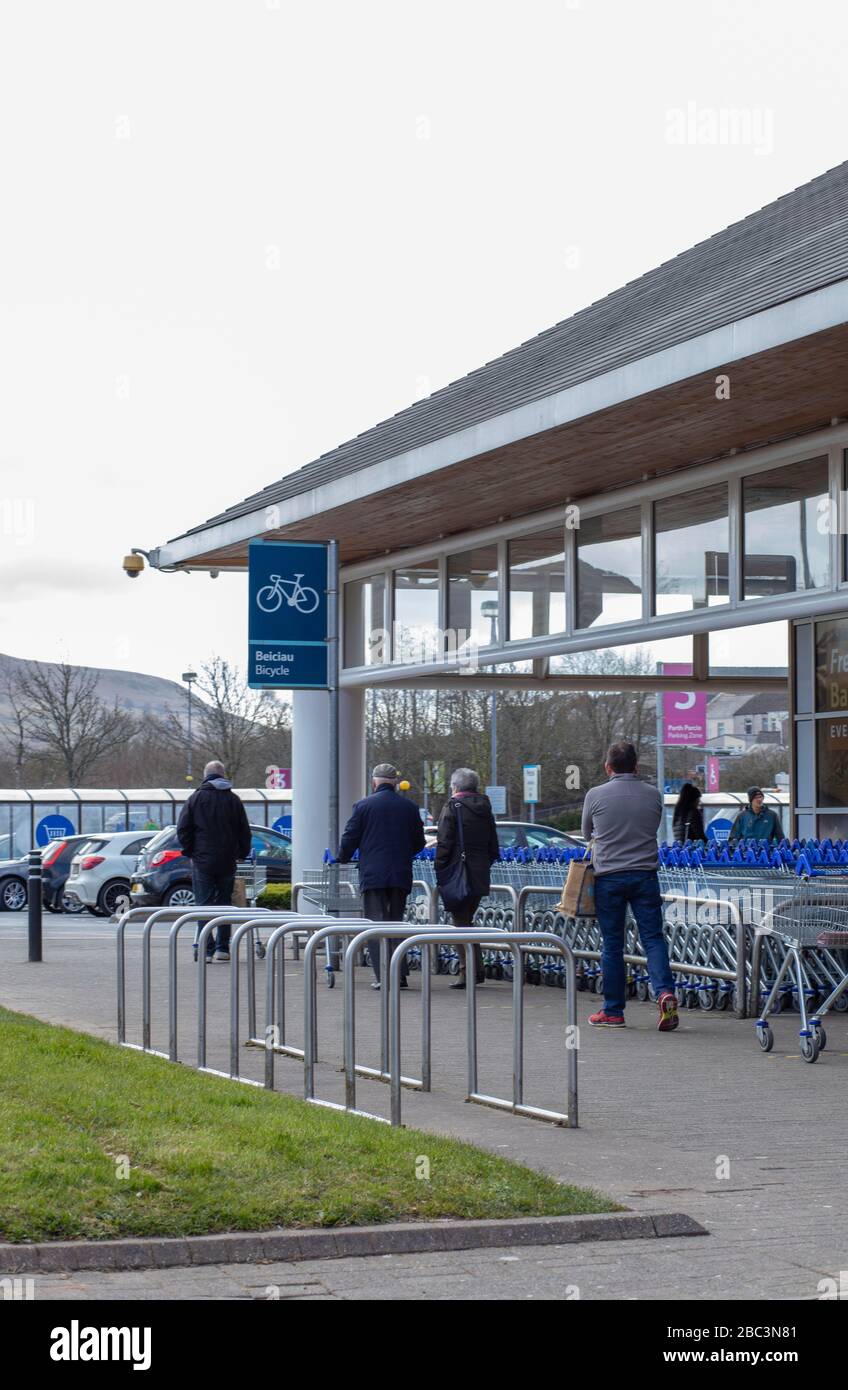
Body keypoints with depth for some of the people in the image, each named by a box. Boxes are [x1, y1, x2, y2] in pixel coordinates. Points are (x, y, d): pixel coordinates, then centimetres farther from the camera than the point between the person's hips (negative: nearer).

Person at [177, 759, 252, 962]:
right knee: (224, 903, 10)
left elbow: (182, 829, -2)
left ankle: (206, 950, -6)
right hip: (227, 861, 2)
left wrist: (189, 852, 8)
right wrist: (242, 853, 19)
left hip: (202, 860, -2)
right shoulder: (233, 800, 5)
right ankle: (222, 948, 8)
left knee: (204, 905, 0)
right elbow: (244, 831, 9)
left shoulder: (196, 798, -1)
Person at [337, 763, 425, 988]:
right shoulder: (410, 807, 6)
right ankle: (399, 975, 9)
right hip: (401, 875, 3)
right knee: (396, 922, 13)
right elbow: (419, 842, 13)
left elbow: (350, 838, -1)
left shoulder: (364, 805, -4)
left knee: (376, 924, -1)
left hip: (373, 874, -3)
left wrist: (342, 859, 18)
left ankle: (382, 976, -10)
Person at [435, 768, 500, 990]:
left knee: (461, 922, -2)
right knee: (467, 921, 17)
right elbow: (493, 846, 15)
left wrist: (440, 872, -8)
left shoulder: (452, 806, -8)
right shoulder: (485, 809, 12)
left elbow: (444, 843, -12)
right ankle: (477, 970, 15)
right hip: (480, 876, 6)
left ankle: (468, 973, -5)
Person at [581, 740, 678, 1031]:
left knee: (612, 945, 5)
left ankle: (613, 1011, 10)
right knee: (653, 938, 4)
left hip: (608, 876, -1)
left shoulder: (595, 796, -4)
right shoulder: (653, 795, 2)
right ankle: (665, 991, -18)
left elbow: (587, 833, 12)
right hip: (645, 874, 1)